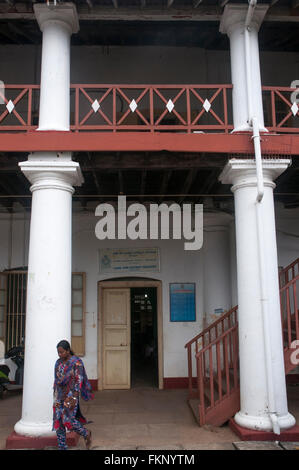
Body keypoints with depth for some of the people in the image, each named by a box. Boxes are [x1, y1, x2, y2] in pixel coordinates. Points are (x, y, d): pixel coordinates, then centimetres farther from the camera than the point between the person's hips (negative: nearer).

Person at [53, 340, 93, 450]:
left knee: (67, 419, -13)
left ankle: (86, 434, 12)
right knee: (58, 422, 4)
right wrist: (55, 397, 13)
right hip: (59, 395, 7)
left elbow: (79, 381, -14)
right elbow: (56, 380, 14)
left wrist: (74, 398, -19)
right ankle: (62, 447, 16)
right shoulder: (58, 362, 8)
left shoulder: (76, 362, -11)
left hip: (71, 395, -6)